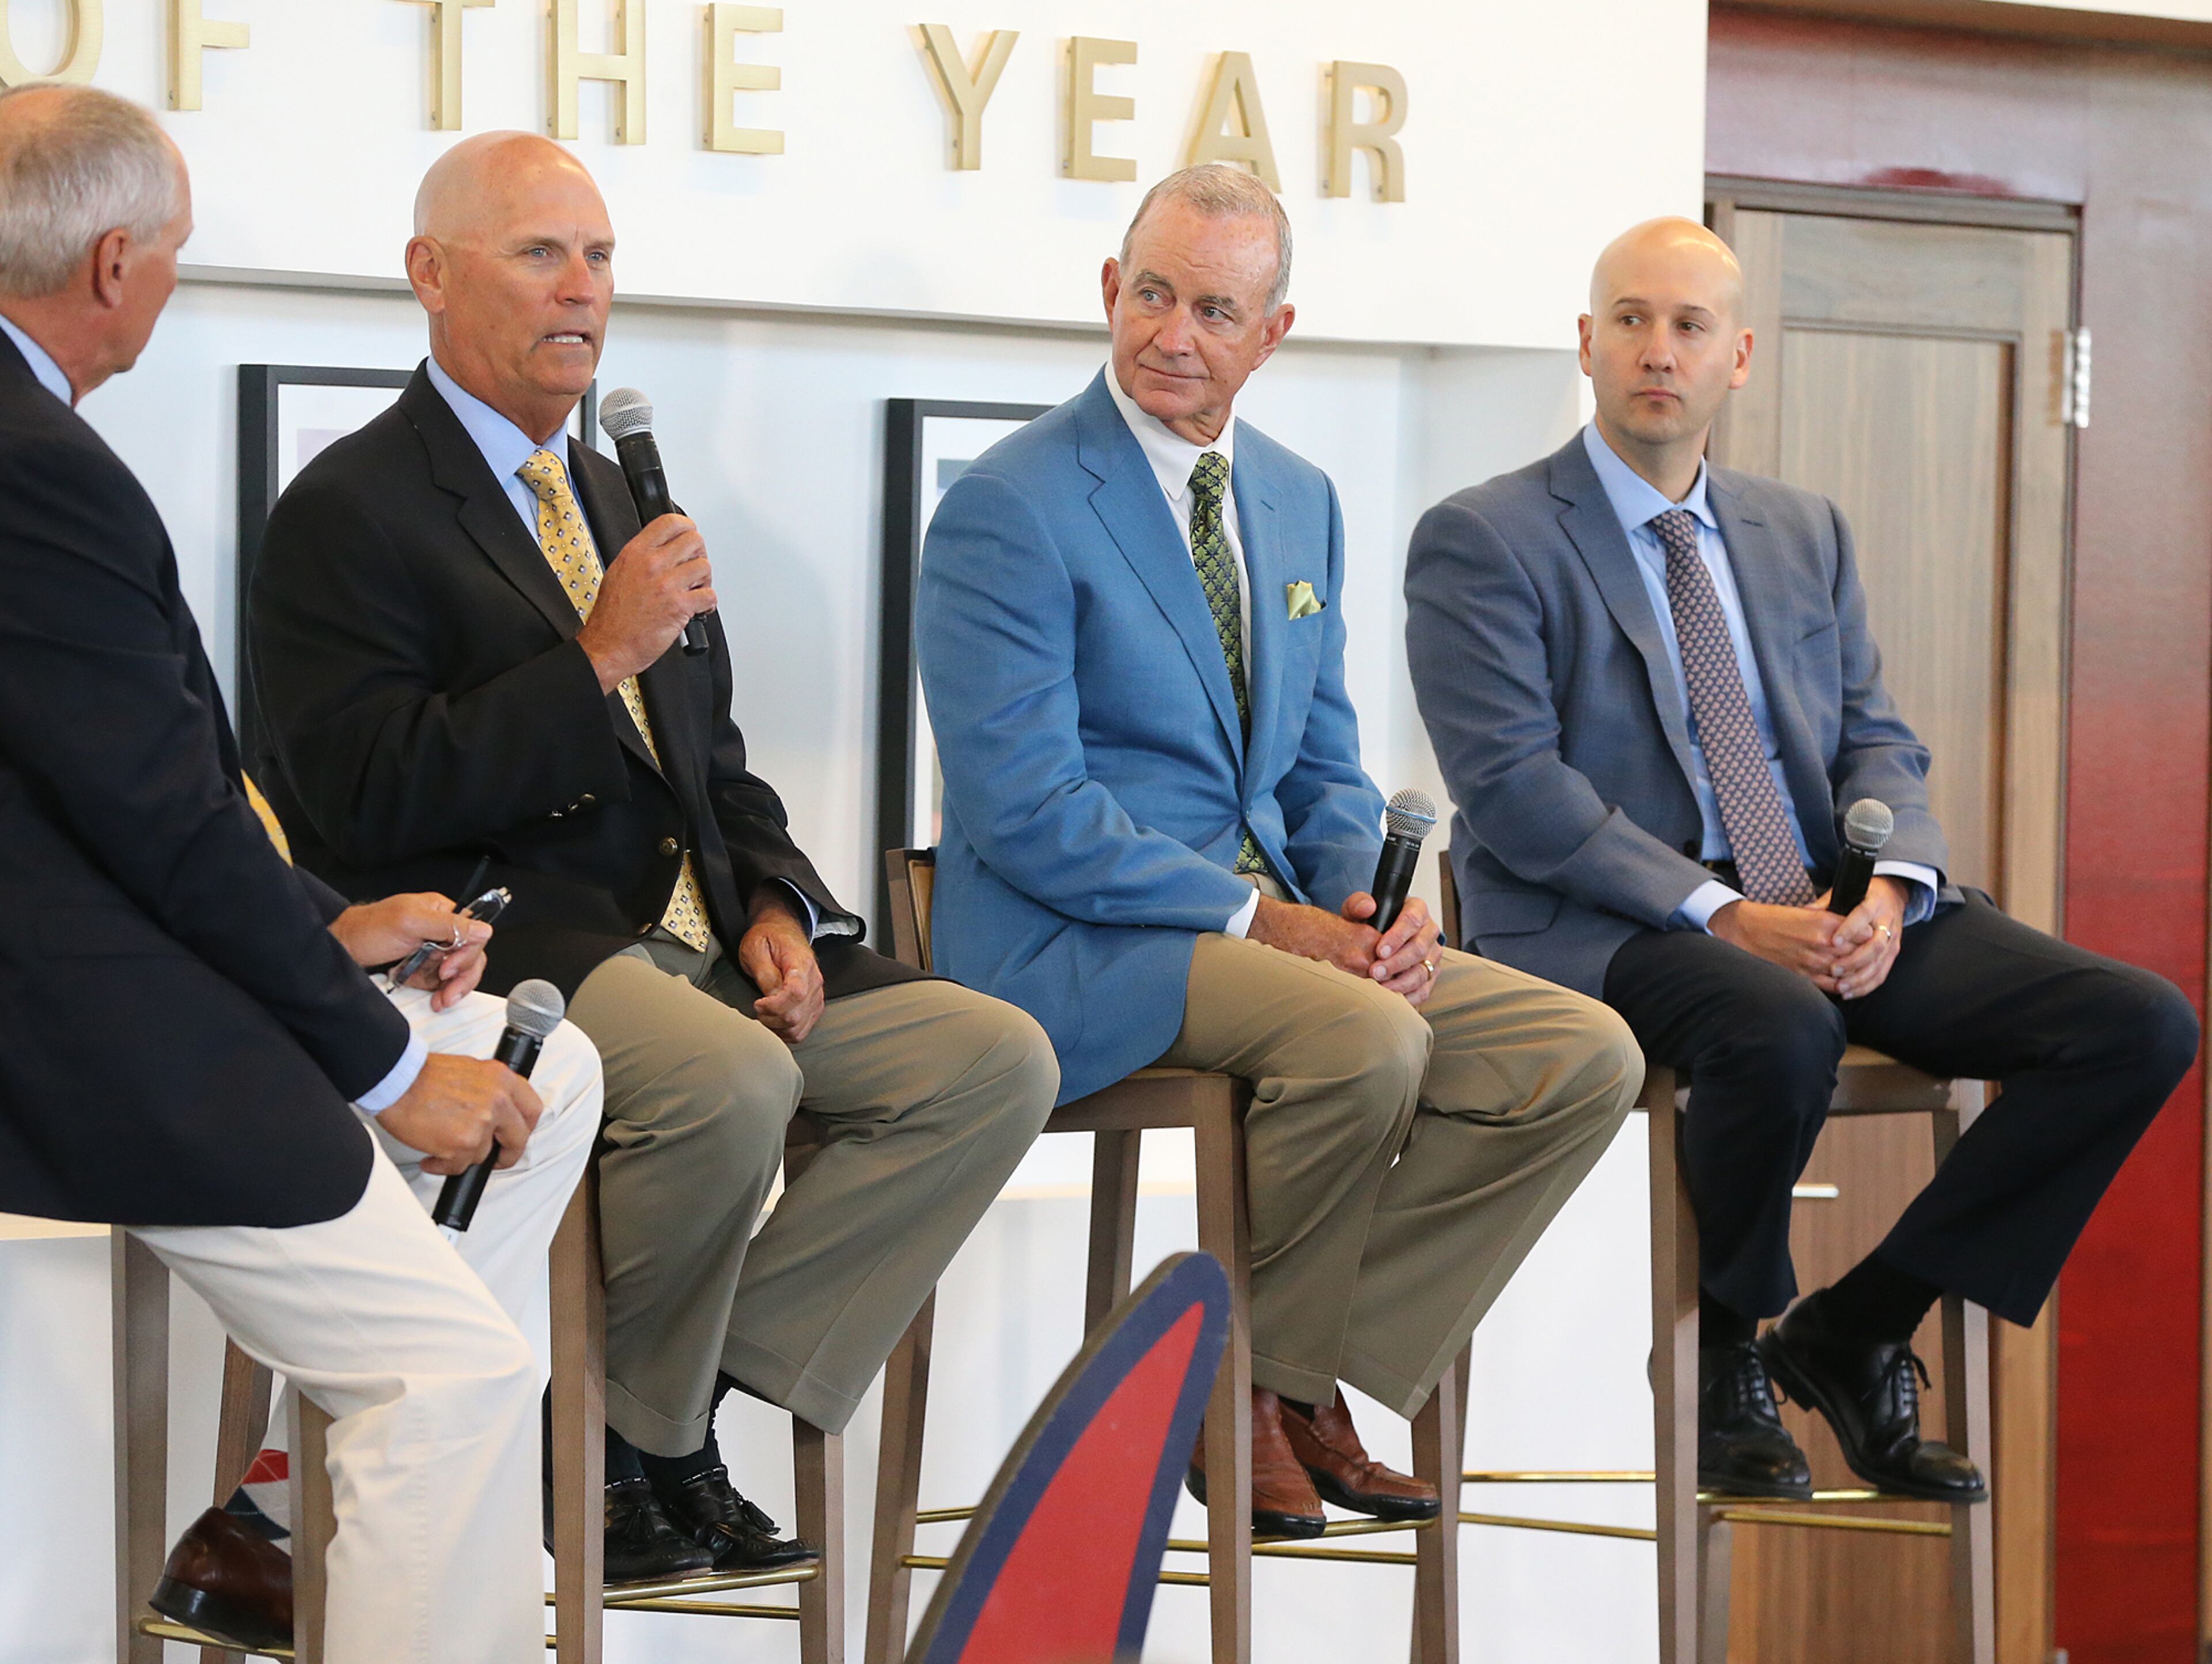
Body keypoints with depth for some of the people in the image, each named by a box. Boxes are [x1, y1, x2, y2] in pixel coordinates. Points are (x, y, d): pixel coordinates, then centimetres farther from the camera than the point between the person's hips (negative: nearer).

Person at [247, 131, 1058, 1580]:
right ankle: (623, 1444, -11)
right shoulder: (351, 511, -4)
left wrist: (772, 907, 4)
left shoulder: (619, 499, 22)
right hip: (511, 955, -8)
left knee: (1000, 1062, -10)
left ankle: (707, 1383, -8)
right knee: (735, 1082, -36)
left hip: (689, 951, 8)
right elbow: (369, 804, -16)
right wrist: (600, 658, -18)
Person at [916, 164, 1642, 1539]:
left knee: (1586, 1058, -10)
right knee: (1370, 1043, -34)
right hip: (1070, 948, -8)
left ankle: (1310, 1377, -3)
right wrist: (1261, 917, -20)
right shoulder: (1011, 510, -10)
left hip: (1273, 914, 8)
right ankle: (1228, 1370, -8)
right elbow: (1029, 813, -16)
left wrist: (1363, 900, -4)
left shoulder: (1300, 502, 15)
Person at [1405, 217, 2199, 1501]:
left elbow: (1877, 744, 14)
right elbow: (1513, 783, -11)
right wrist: (1722, 915, -20)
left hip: (1835, 916, 6)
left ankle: (1855, 1330, -3)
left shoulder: (1806, 534, 20)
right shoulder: (1482, 543, 0)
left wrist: (1888, 889, -10)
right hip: (1609, 926, -6)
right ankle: (1722, 1348, -10)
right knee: (1782, 1033, -40)